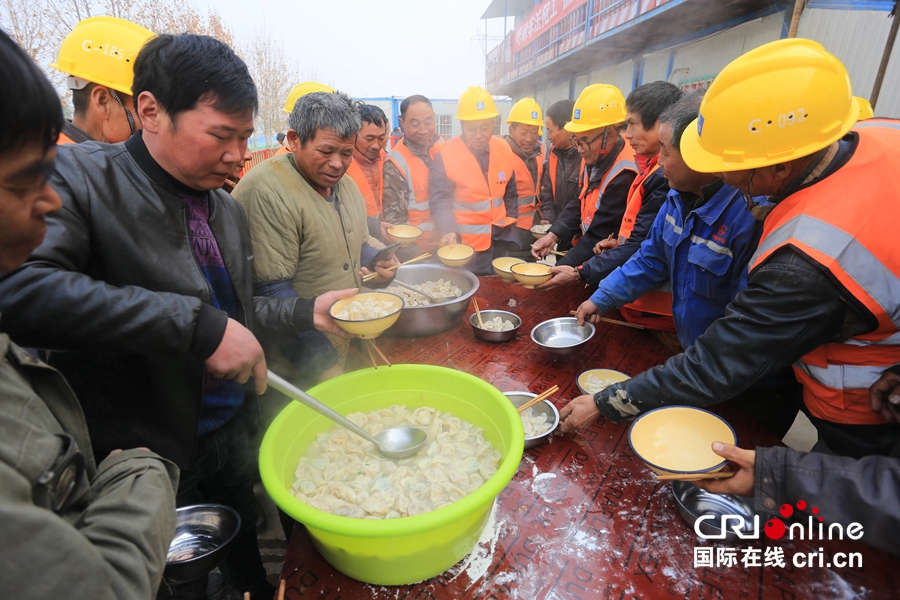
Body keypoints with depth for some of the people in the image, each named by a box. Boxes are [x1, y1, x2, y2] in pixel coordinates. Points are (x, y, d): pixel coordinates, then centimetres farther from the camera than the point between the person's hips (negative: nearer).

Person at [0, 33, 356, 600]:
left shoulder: (228, 209, 5)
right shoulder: (82, 177, -16)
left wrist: (306, 311, 1)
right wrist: (196, 324, -36)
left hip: (232, 436, 6)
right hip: (146, 458, -5)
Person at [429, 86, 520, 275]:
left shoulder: (504, 150, 2)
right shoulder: (446, 155, -12)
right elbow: (440, 201, -16)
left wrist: (510, 221, 7)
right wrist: (449, 231, -32)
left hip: (500, 240, 5)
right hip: (464, 242, -4)